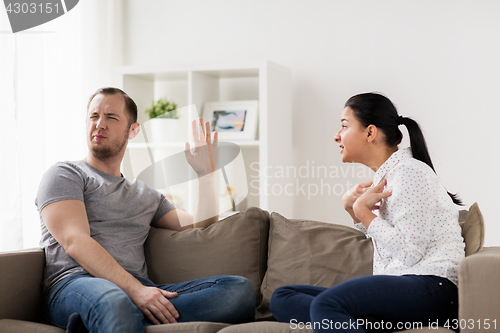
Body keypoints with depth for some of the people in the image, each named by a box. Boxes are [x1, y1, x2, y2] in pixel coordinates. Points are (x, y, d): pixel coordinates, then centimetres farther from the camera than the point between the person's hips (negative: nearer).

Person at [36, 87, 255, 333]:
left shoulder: (146, 195, 31)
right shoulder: (64, 175, 12)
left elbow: (201, 227, 28)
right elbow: (75, 241, -6)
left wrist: (206, 173, 18)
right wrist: (135, 289, -19)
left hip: (141, 289, 8)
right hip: (75, 284, -7)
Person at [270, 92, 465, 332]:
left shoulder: (410, 171, -9)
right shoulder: (384, 176, 19)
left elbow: (409, 253, -17)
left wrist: (363, 210, -8)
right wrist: (353, 209, 11)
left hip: (430, 287, -10)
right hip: (395, 287, 10)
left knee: (325, 304, -35)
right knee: (282, 298, -1)